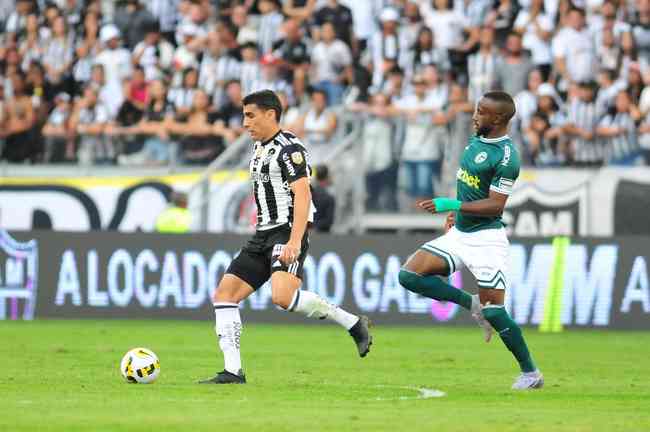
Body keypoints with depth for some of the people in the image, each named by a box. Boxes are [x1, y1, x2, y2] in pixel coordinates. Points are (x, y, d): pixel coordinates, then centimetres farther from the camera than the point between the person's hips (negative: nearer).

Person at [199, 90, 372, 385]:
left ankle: (353, 323, -15)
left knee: (283, 296, -31)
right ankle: (232, 372, 0)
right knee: (224, 294, 1)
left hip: (288, 232, -10)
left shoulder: (289, 149, -11)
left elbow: (302, 196, -21)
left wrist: (295, 241, -31)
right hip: (264, 235, 10)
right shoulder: (260, 148, 18)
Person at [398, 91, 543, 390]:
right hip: (459, 234, 9)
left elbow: (495, 205, -22)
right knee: (410, 275, -4)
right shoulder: (476, 140, 9)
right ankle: (473, 305, 6)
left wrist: (453, 205, -26)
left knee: (493, 311, -9)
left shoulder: (506, 157, -19)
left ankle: (531, 374, 7)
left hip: (486, 239, -9)